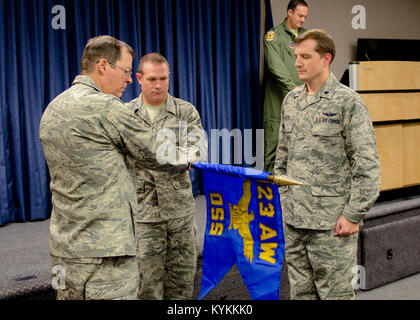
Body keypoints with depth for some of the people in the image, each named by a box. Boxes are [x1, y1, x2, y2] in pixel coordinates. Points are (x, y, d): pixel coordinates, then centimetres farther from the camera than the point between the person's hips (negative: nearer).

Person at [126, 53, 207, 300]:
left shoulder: (186, 111, 4)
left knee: (182, 278, 11)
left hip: (180, 209, 1)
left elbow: (199, 148, -11)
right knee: (147, 282, 2)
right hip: (141, 212, -1)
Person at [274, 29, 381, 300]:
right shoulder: (291, 100, 11)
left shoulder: (347, 102, -8)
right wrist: (281, 199, 14)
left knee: (335, 292, 2)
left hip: (331, 223, -6)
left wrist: (354, 215, -14)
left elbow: (367, 165, -11)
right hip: (292, 218, 6)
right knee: (301, 291, 14)